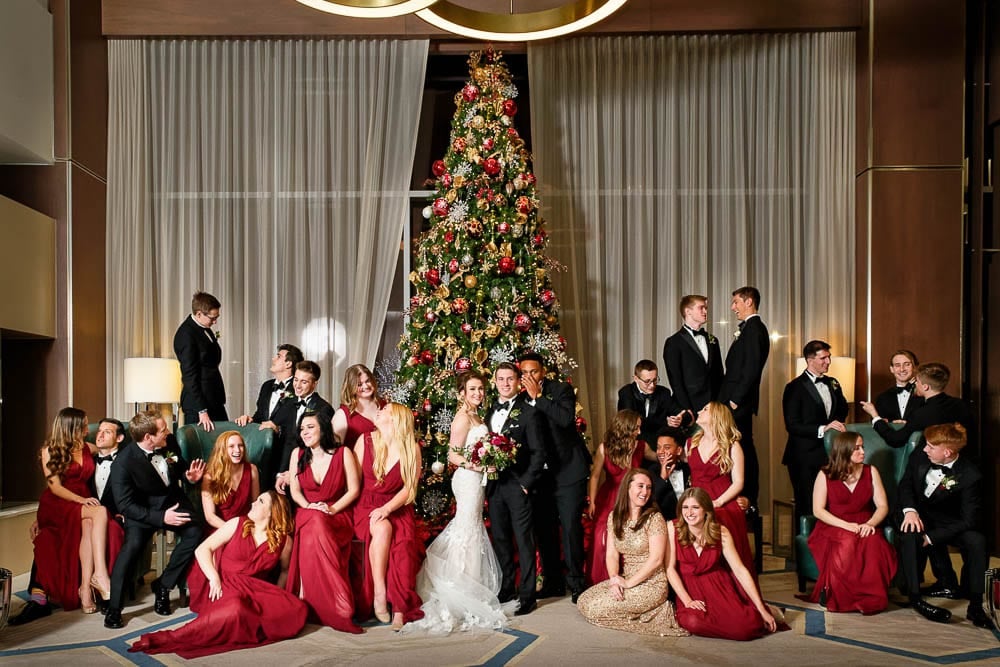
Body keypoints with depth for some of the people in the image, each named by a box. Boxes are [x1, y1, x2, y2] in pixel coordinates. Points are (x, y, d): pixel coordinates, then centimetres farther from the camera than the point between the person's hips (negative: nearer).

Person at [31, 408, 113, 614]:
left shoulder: (88, 448, 16)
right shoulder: (50, 451, 2)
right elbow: (55, 487, -8)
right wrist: (80, 500, -22)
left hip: (84, 502, 4)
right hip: (57, 505, -4)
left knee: (88, 525, -34)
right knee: (100, 512, -34)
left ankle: (85, 588, -41)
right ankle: (101, 574, -43)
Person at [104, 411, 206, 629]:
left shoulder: (169, 444, -4)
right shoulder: (123, 463, -19)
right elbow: (125, 505, -19)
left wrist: (190, 476, -9)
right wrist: (161, 517, -29)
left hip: (173, 503, 4)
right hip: (143, 510, -4)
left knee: (195, 532, -23)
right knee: (133, 544, -31)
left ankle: (163, 585, -4)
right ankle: (113, 608, -16)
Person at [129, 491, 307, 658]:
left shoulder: (284, 540, 4)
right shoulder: (237, 524, 2)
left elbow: (285, 570, 18)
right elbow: (202, 549, 0)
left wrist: (277, 595, 1)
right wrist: (214, 578, -15)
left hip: (256, 590, 3)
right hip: (226, 585, -2)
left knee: (297, 610, -26)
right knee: (235, 609, -40)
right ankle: (169, 638, -37)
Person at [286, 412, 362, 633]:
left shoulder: (343, 453, -2)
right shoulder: (298, 454, 7)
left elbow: (354, 489, -3)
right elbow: (294, 490, 7)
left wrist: (332, 509, -15)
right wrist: (308, 506, -12)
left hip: (338, 515, -2)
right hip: (307, 514, 2)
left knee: (313, 535, -36)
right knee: (314, 524, -35)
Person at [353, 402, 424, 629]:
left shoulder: (411, 449, 1)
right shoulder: (365, 440, 3)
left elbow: (409, 488, -3)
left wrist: (387, 509, -18)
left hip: (396, 507, 0)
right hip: (367, 506, 0)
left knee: (404, 542, -29)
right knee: (382, 529, -32)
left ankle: (400, 607, -23)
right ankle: (379, 595, -22)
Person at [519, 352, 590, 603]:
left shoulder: (561, 390, -7)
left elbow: (566, 418, -26)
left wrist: (538, 396, -22)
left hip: (568, 469, -5)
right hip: (540, 473, 5)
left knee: (571, 527, -5)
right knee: (543, 528, 11)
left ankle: (576, 582, 8)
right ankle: (553, 582, 24)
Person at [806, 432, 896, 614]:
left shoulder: (871, 472, 10)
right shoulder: (825, 475, 2)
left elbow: (882, 506, 4)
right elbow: (818, 510, -5)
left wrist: (870, 524, -17)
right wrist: (845, 525, -19)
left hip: (865, 528, 2)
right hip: (833, 528, -2)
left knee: (874, 543, -34)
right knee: (847, 543, -37)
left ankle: (870, 598, -19)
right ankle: (835, 595, -20)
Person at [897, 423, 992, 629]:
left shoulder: (970, 475, -23)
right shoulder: (919, 457, -12)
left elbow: (969, 520, -21)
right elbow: (905, 484, 5)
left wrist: (930, 538, -26)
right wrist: (909, 510, -17)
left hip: (950, 523, -2)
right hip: (919, 517, 2)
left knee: (977, 541, -30)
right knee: (908, 534, -31)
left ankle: (975, 606, -18)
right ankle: (915, 597, -25)